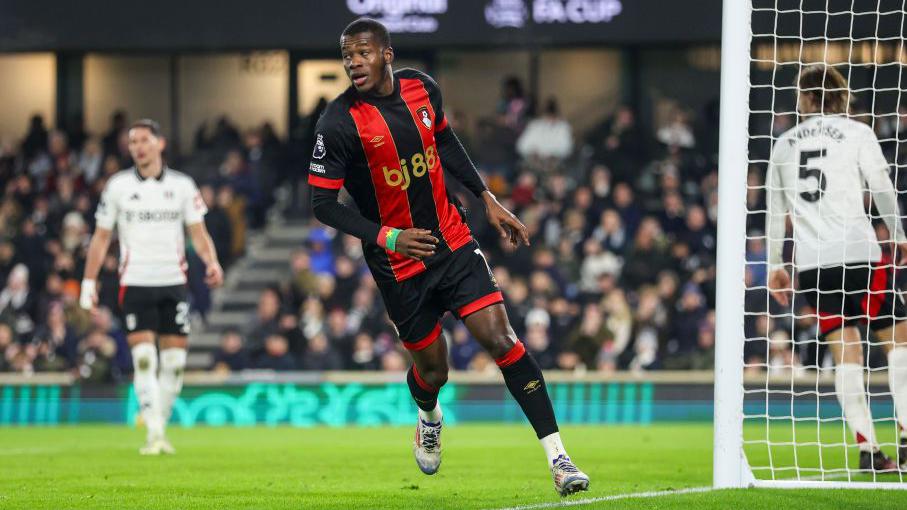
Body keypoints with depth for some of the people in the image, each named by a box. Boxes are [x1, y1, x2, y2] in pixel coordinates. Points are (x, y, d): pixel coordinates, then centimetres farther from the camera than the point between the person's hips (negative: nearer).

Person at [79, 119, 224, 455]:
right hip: (135, 284, -2)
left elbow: (198, 233, 5)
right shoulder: (118, 186, 4)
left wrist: (212, 262, -14)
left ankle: (160, 424, 15)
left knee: (174, 360, 1)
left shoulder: (182, 185, 6)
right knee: (144, 358, -13)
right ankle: (154, 434, -14)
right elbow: (101, 238, 8)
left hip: (173, 282, 2)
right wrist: (89, 282, 3)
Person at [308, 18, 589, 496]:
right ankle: (428, 419, 46)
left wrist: (487, 198, 14)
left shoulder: (422, 88, -2)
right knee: (431, 369, 7)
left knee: (500, 337, -10)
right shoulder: (339, 123, -17)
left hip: (451, 239, 3)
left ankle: (557, 456, -10)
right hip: (399, 262, -3)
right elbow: (323, 203, -13)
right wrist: (387, 236, -24)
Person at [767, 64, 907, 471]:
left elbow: (775, 208, 17)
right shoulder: (856, 133, 4)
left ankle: (867, 448, -5)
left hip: (810, 262, 3)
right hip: (858, 252, -3)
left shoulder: (784, 144, 15)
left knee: (846, 350, 3)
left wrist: (775, 265, 22)